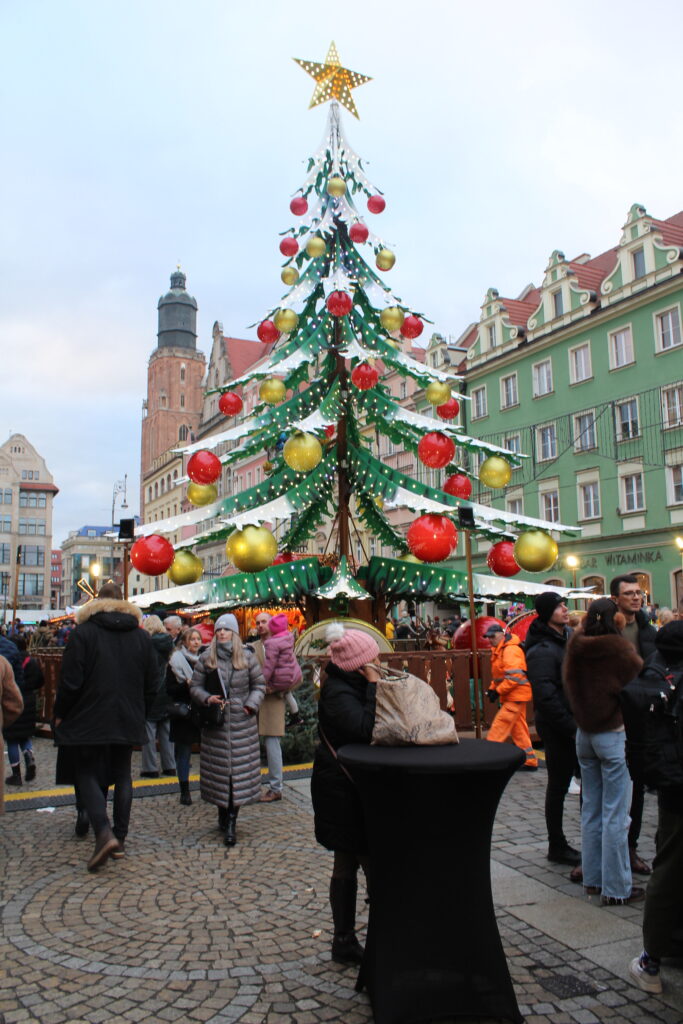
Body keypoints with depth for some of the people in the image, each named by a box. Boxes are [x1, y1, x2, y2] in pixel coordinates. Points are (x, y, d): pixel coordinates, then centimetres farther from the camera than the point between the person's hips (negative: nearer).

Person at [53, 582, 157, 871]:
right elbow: (151, 684, 8)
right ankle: (120, 839, 16)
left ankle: (104, 833, -15)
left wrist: (60, 714, 3)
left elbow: (70, 681, -11)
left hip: (88, 721, -4)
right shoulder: (141, 636, 5)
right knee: (122, 775, 14)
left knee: (86, 774, 4)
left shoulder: (83, 633, -9)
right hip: (128, 722, 4)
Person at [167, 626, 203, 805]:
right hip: (184, 714, -3)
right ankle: (184, 790, 11)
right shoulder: (175, 661, -2)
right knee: (183, 751, 1)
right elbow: (169, 689, -6)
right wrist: (186, 685, -19)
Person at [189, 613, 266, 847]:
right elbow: (195, 686, 9)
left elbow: (259, 685, 9)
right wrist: (207, 698, -11)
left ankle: (231, 821, 2)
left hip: (242, 722, 0)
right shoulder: (206, 659, 6)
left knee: (240, 769, -4)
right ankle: (223, 815, 21)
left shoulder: (247, 657, 5)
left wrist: (251, 705, -7)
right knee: (218, 769, 4)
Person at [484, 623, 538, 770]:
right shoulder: (499, 650, 13)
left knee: (499, 727, -10)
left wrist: (498, 691, -21)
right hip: (514, 696, 10)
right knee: (518, 729, 15)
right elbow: (498, 675, 21)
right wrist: (492, 688, 6)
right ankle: (530, 761, 22)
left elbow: (514, 676, -26)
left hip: (516, 696, -10)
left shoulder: (511, 650, -19)